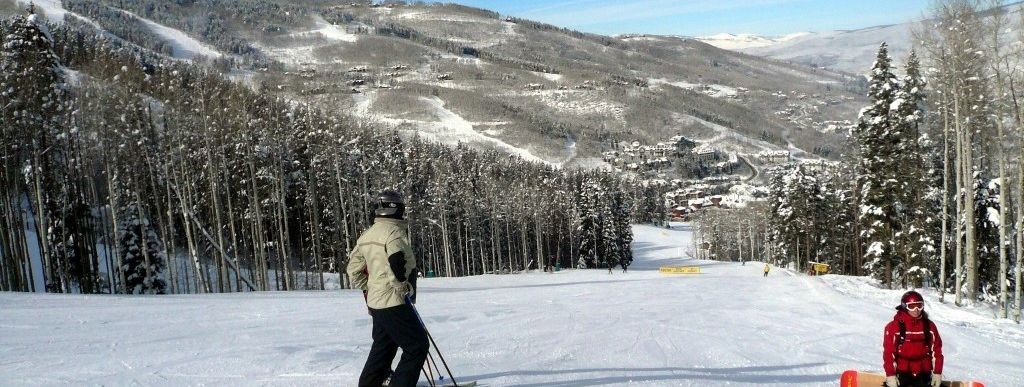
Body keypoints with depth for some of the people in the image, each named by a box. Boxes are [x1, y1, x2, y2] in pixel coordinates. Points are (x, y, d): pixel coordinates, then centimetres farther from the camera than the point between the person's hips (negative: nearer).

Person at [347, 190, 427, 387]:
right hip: (394, 302, -9)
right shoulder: (394, 231, -15)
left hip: (375, 302, 9)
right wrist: (405, 288, -15)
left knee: (382, 348, 21)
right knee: (418, 346, -3)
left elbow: (353, 268, 17)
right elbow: (397, 263, -29)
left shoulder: (367, 234, 12)